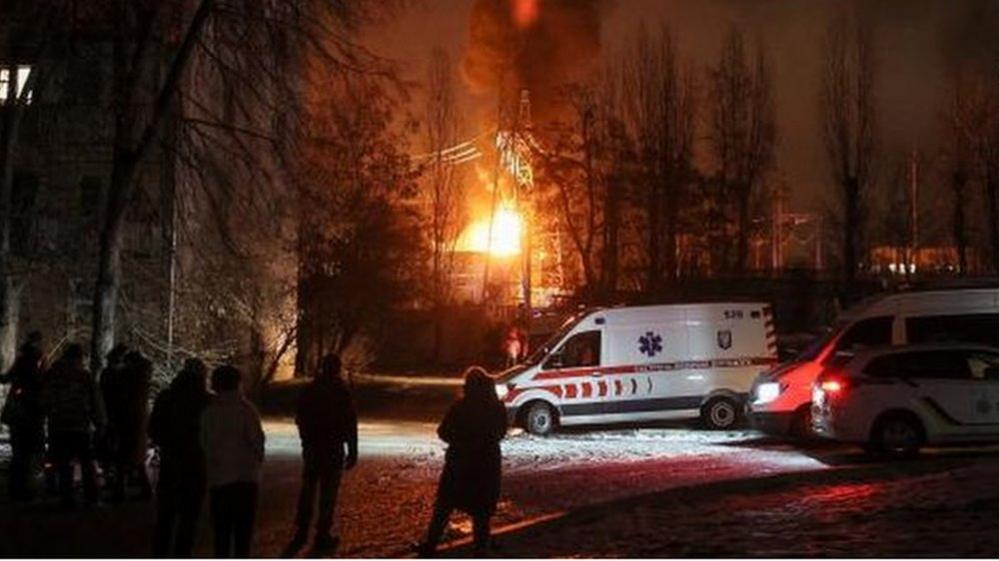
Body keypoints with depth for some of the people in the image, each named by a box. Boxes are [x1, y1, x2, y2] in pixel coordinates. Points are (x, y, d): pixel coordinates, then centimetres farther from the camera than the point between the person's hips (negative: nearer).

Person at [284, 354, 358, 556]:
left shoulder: (308, 390, 1)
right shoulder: (342, 392, -10)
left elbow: (299, 419, 11)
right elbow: (350, 425, -10)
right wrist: (352, 452, -4)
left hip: (311, 447, 4)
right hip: (333, 449, -4)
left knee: (307, 490, 14)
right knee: (328, 492, 3)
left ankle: (301, 532, 16)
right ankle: (322, 536, 5)